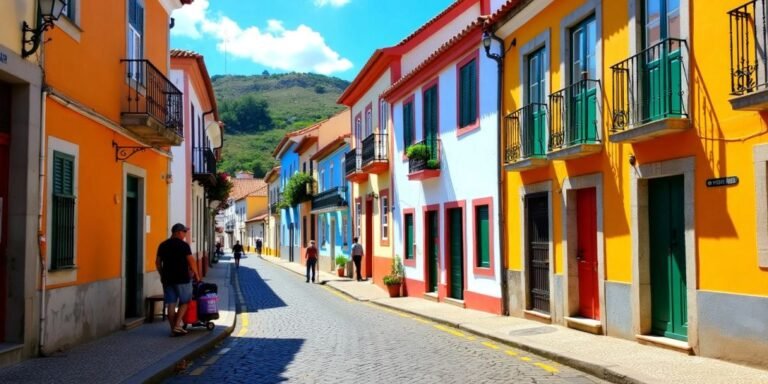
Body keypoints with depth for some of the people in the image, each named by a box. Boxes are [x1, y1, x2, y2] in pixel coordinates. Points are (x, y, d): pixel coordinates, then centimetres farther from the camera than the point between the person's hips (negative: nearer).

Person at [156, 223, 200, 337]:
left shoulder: (162, 245, 8)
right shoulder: (184, 245, -9)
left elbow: (157, 262, 12)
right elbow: (191, 261, -10)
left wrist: (162, 275, 22)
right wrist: (196, 274, 1)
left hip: (167, 279, 5)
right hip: (182, 279, -5)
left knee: (171, 304, 7)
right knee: (184, 302, 9)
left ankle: (173, 329, 9)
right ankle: (177, 326, -2)